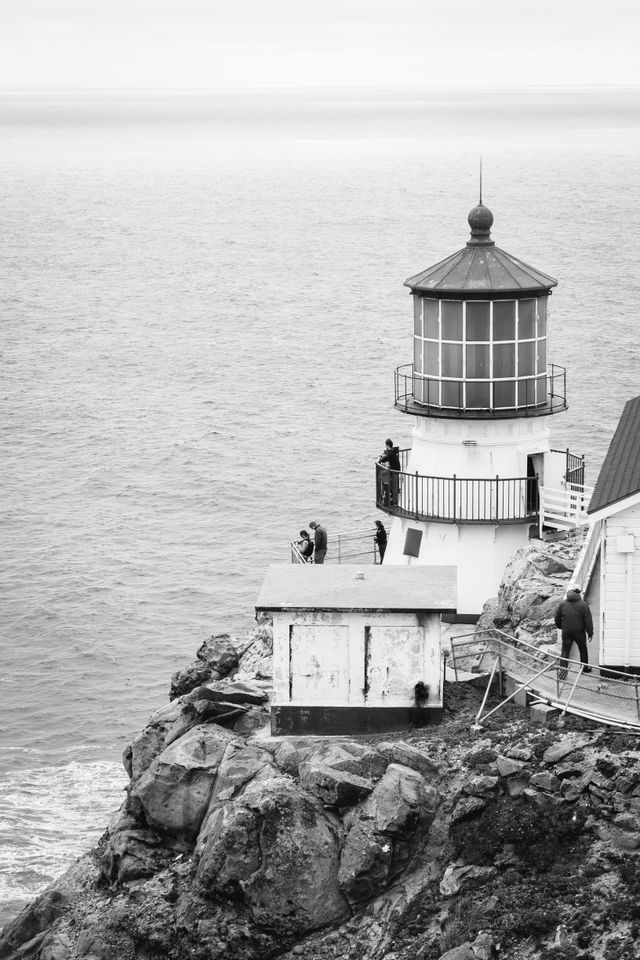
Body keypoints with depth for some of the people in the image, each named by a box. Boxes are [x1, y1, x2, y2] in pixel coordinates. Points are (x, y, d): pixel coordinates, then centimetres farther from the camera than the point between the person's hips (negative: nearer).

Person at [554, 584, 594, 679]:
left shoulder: (563, 604, -3)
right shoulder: (583, 605, -11)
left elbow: (557, 618, 7)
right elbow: (588, 620, -9)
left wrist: (560, 627, 24)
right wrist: (590, 633, 0)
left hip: (566, 632, 1)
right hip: (579, 632, -1)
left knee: (565, 651, 6)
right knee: (583, 650, 19)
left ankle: (563, 671, -4)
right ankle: (585, 668, 32)